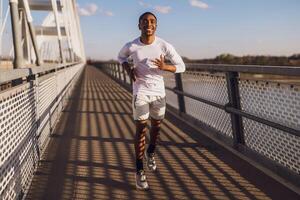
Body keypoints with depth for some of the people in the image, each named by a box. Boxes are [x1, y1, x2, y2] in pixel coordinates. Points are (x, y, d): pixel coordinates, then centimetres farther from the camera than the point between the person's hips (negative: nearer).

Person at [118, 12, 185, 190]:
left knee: (157, 126, 15)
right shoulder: (131, 46, -10)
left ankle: (151, 153, 44)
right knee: (141, 129, -7)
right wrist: (128, 70, -7)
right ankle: (139, 171, 1)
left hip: (159, 91, 2)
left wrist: (164, 67, -25)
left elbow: (181, 66, -6)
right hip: (140, 91, -2)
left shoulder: (164, 45, -12)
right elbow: (121, 57, 13)